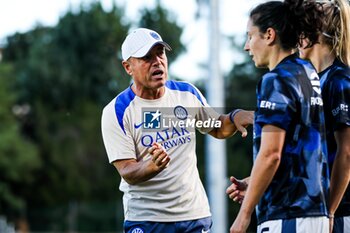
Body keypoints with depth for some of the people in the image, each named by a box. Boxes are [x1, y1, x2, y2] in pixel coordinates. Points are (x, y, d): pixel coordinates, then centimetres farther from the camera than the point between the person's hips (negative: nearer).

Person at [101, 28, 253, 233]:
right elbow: (127, 172, -15)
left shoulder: (187, 93, 5)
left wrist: (235, 117, -2)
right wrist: (152, 166, -36)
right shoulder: (117, 112, -10)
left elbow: (217, 129, 21)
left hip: (195, 214, 5)